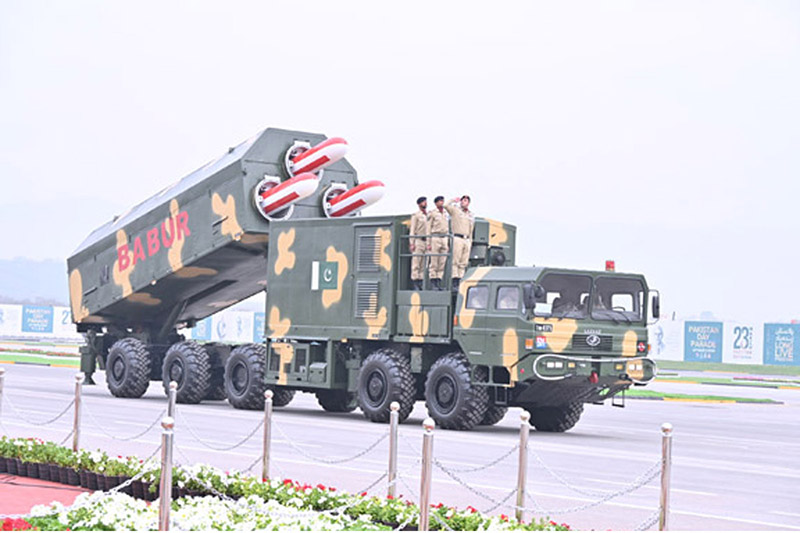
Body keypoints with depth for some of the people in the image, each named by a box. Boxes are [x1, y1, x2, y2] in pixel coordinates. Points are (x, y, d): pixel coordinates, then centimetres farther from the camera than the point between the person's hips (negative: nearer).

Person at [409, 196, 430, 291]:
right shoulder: (416, 215, 5)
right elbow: (412, 230, 0)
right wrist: (412, 243, -10)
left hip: (427, 242, 5)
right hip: (418, 240, -5)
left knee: (423, 265, 2)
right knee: (416, 263, -8)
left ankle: (420, 283, 3)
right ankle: (414, 283, -10)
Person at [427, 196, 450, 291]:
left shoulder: (446, 214, 17)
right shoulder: (432, 214, 0)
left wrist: (448, 243, 15)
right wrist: (429, 243, -9)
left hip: (444, 239, 6)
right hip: (435, 237, -6)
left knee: (442, 262, 2)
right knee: (434, 262, -6)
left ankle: (439, 282, 4)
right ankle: (433, 283, -4)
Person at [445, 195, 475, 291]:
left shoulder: (471, 215, 20)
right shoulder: (455, 210, 4)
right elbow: (446, 206, -15)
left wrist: (470, 241, 17)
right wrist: (454, 200, 1)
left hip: (467, 240, 6)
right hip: (457, 238, -6)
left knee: (463, 263, 3)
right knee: (455, 262, -9)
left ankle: (459, 282, 4)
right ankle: (454, 284, -12)